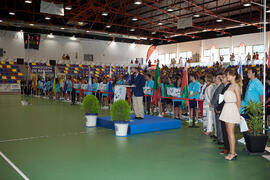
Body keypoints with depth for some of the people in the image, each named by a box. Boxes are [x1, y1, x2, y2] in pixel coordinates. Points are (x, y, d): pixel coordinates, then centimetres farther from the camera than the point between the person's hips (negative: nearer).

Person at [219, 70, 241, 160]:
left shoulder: (236, 86, -10)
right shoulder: (230, 86, 16)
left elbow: (238, 100, -10)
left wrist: (238, 112, -8)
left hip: (232, 108, -9)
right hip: (227, 108, 9)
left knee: (231, 132, -7)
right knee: (228, 132, 11)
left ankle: (233, 153, -2)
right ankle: (231, 151, 18)